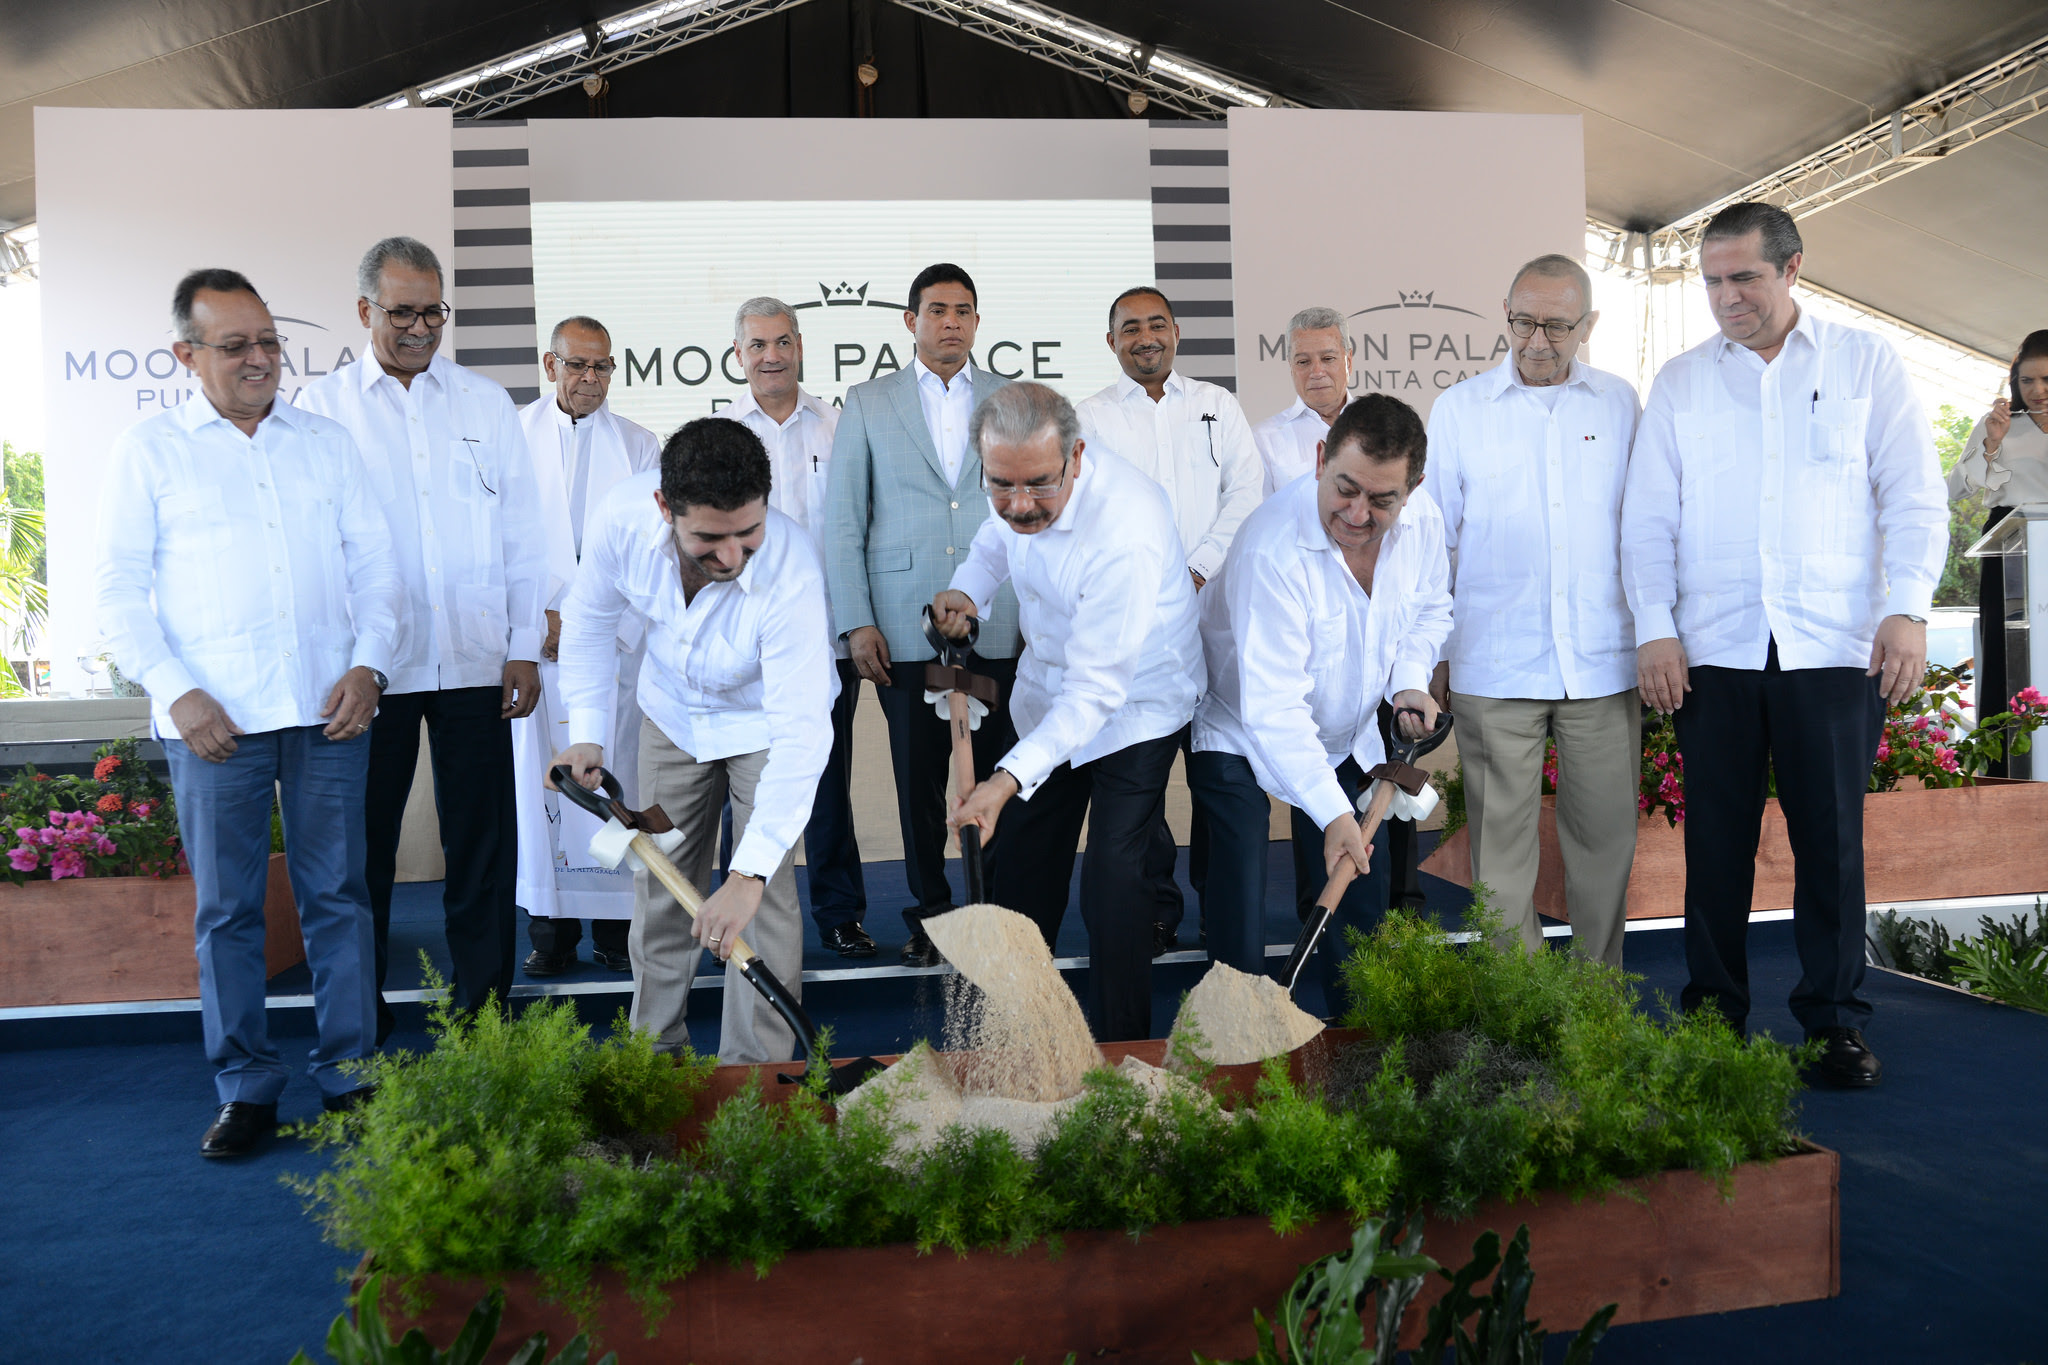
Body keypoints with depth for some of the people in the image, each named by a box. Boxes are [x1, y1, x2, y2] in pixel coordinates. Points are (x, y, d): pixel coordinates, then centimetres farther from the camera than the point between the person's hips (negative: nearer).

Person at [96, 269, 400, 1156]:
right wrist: (177, 691, -9)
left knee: (337, 894, 5)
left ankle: (349, 1077, 15)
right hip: (212, 717, -1)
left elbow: (373, 562, 10)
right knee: (226, 907, 5)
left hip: (327, 708, 2)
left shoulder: (326, 442, 13)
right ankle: (245, 1088, 16)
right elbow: (119, 589, 3)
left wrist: (368, 665, -4)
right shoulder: (149, 450, 7)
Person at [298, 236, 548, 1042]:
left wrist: (525, 648, 3)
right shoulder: (320, 407, 6)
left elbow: (523, 536, 9)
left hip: (475, 664, 1)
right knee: (361, 849, 8)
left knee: (483, 846, 4)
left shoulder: (486, 403, 10)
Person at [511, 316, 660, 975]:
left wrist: (602, 627, -6)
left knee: (613, 778, -2)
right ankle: (550, 925, 8)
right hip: (535, 640, 0)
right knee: (541, 776, -1)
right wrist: (539, 618, -7)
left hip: (614, 641, 0)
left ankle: (615, 926, 6)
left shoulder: (639, 445, 11)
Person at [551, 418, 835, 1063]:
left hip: (764, 719, -4)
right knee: (659, 884, 11)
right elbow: (589, 621, -7)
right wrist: (586, 733, -14)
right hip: (673, 711, 4)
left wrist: (750, 874, -48)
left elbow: (801, 732, -43)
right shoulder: (624, 516, -29)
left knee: (764, 900, -10)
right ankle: (655, 1047, 29)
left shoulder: (791, 570, -41)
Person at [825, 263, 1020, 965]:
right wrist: (855, 623, -2)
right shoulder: (867, 403, 9)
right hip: (906, 630, 0)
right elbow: (843, 521, 6)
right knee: (919, 782, 6)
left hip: (1002, 628, 1)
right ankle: (930, 914, 21)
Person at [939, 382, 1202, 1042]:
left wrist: (1009, 779, -45)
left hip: (1132, 708, -7)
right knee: (1022, 866, 14)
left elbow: (1095, 692, -36)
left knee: (1113, 884, -10)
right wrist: (968, 592, -9)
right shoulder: (1020, 500, -15)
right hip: (1048, 693, 7)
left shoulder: (1127, 535, -37)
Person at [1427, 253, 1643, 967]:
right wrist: (1434, 652, 6)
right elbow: (1432, 538, 9)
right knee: (1501, 844, 3)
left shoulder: (1620, 403, 9)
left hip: (1604, 665, 1)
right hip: (1493, 667, -1)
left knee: (1606, 836, 7)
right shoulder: (1458, 408, 6)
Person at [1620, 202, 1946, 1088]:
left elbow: (1914, 497, 5)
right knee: (1716, 839, 4)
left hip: (1835, 648, -1)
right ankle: (1713, 1013, 17)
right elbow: (1648, 515, 8)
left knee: (1832, 839, 2)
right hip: (1713, 649, 1)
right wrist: (1654, 628, -2)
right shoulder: (1680, 382, 12)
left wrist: (1908, 609, -7)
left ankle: (1836, 1021, 15)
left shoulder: (1865, 362, 9)